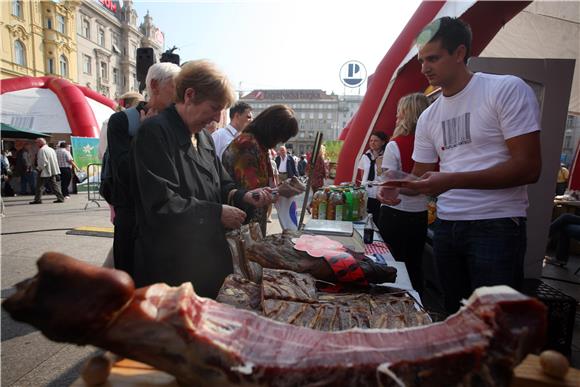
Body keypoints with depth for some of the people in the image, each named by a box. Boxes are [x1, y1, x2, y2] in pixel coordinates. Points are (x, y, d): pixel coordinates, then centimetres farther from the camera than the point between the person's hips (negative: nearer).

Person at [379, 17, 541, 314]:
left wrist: (451, 181, -23)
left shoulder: (507, 89, -7)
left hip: (496, 225, -5)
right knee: (455, 319, 16)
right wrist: (399, 188, -9)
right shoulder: (428, 117, 10)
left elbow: (529, 168, -14)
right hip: (446, 225, 6)